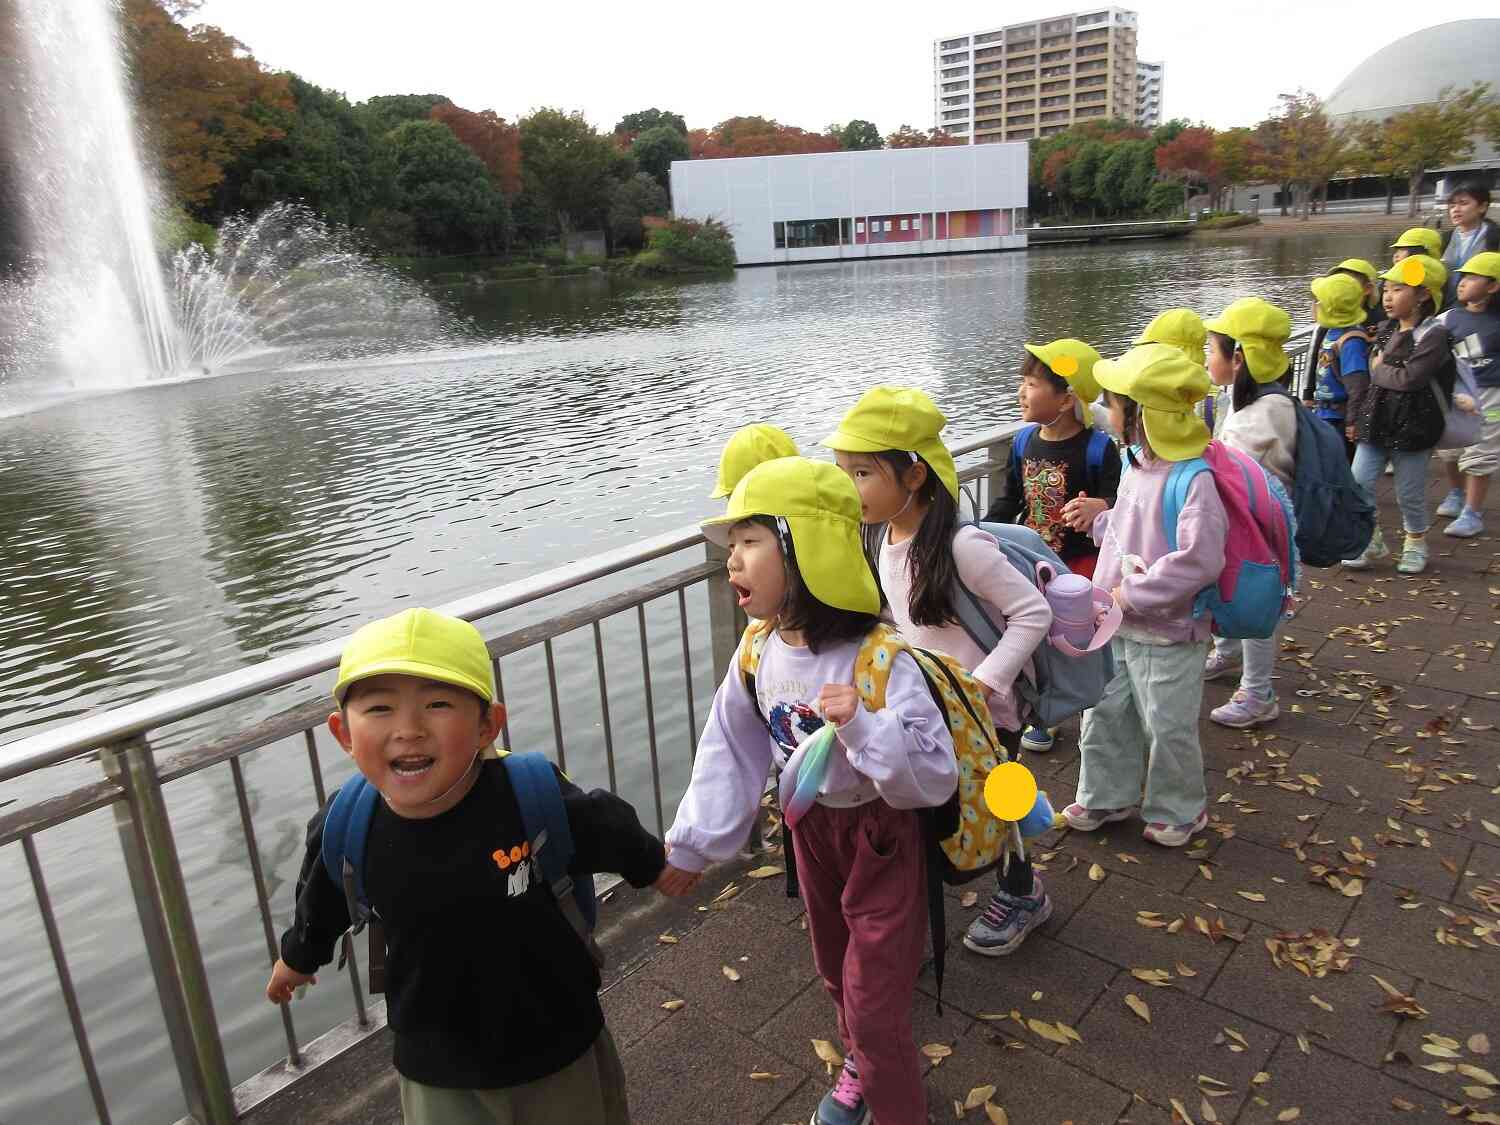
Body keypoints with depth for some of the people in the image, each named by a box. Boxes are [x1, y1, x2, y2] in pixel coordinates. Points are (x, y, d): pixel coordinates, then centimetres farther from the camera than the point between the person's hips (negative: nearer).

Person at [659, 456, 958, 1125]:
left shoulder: (880, 661, -31)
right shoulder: (760, 653, -12)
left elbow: (936, 779, -30)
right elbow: (731, 755, 0)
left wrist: (863, 725, -45)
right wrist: (691, 845, 4)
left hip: (881, 835, -6)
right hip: (810, 825, 6)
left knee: (874, 1006, 2)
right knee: (835, 970, 27)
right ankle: (861, 1067, 57)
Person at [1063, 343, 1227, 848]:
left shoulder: (1193, 480, -25)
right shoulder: (1137, 464, 3)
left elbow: (1199, 559, -31)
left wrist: (1132, 594, -27)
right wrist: (1099, 519, 5)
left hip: (1167, 635, -8)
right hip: (1118, 626, 8)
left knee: (1168, 727, 11)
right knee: (1104, 713, 19)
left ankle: (1179, 810, 34)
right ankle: (1108, 795, 39)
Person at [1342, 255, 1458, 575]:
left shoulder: (1434, 336, -14)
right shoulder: (1386, 332, 7)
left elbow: (1408, 379, -27)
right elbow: (1364, 376, 10)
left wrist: (1378, 369, -10)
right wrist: (1354, 417, 7)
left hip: (1412, 429, -6)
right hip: (1375, 425, 6)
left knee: (1409, 494, 7)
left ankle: (1416, 545, 29)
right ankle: (1371, 542, 18)